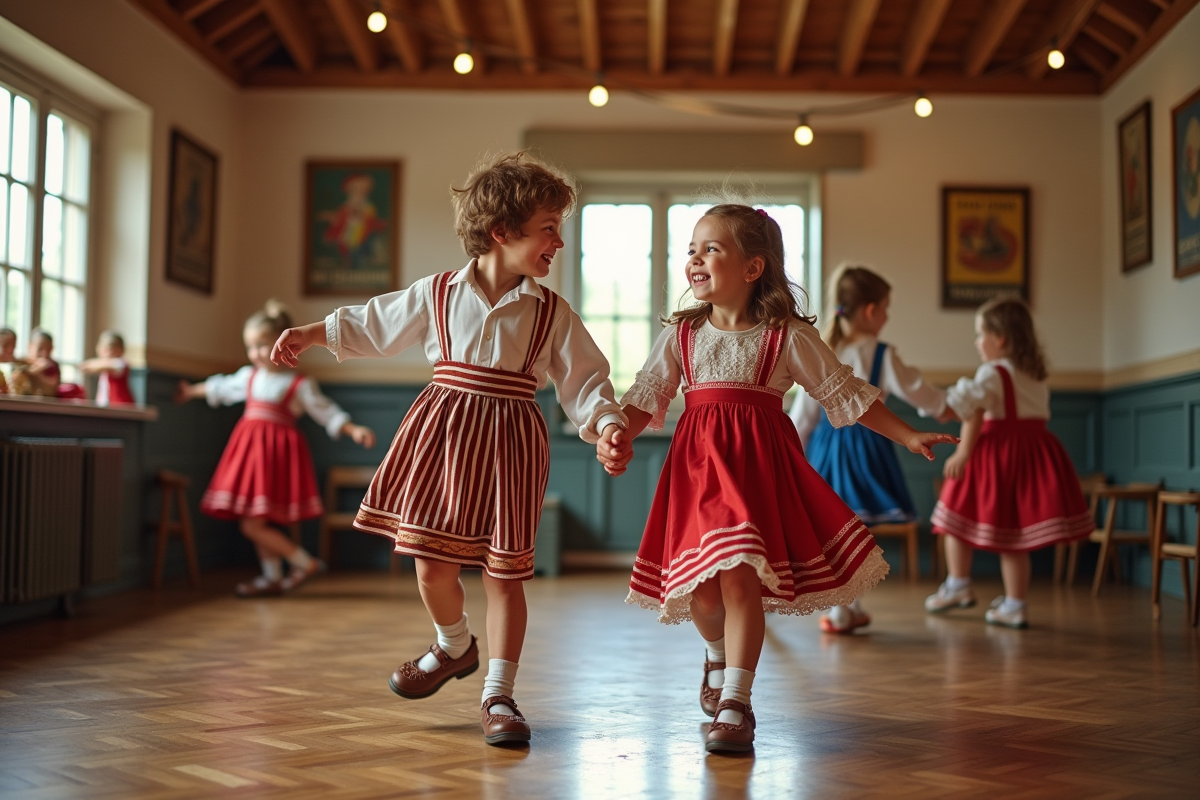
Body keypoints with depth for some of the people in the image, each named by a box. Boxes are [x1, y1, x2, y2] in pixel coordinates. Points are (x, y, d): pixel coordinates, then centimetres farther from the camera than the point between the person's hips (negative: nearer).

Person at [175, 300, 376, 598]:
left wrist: (353, 430, -19)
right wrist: (193, 391, 45)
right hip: (251, 450, 7)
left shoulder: (299, 384, -6)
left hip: (278, 451, -7)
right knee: (257, 523, 11)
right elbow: (221, 388, 31)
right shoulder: (248, 376, 12)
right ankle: (272, 578, 23)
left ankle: (306, 563, 2)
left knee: (253, 525, -11)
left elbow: (327, 412, -5)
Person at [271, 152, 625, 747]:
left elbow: (585, 380, 0)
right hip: (443, 431, 1)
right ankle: (455, 647, 36)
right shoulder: (437, 295, 2)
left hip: (509, 441, -1)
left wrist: (608, 424, -16)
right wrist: (309, 334, 15)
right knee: (431, 561, 5)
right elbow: (372, 325, 15)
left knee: (503, 571, 1)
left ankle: (498, 695, 12)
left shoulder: (552, 313, 1)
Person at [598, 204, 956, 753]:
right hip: (697, 464, 3)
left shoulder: (787, 337, 0)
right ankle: (718, 657, 37)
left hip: (758, 464, -3)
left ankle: (734, 705, -2)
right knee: (699, 587, 3)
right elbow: (646, 396, 7)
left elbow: (846, 394, 5)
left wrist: (909, 438, 4)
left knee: (740, 578, -13)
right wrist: (618, 437, -13)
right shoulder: (681, 335, 8)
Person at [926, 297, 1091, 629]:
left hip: (996, 451, -7)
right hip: (1034, 448, 7)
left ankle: (958, 586, 12)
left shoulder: (992, 372, -7)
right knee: (1014, 538, 8)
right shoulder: (1037, 375, 16)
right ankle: (1014, 605, 9)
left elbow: (974, 417, -16)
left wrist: (963, 453, -16)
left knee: (957, 515, 9)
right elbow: (1041, 417, 18)